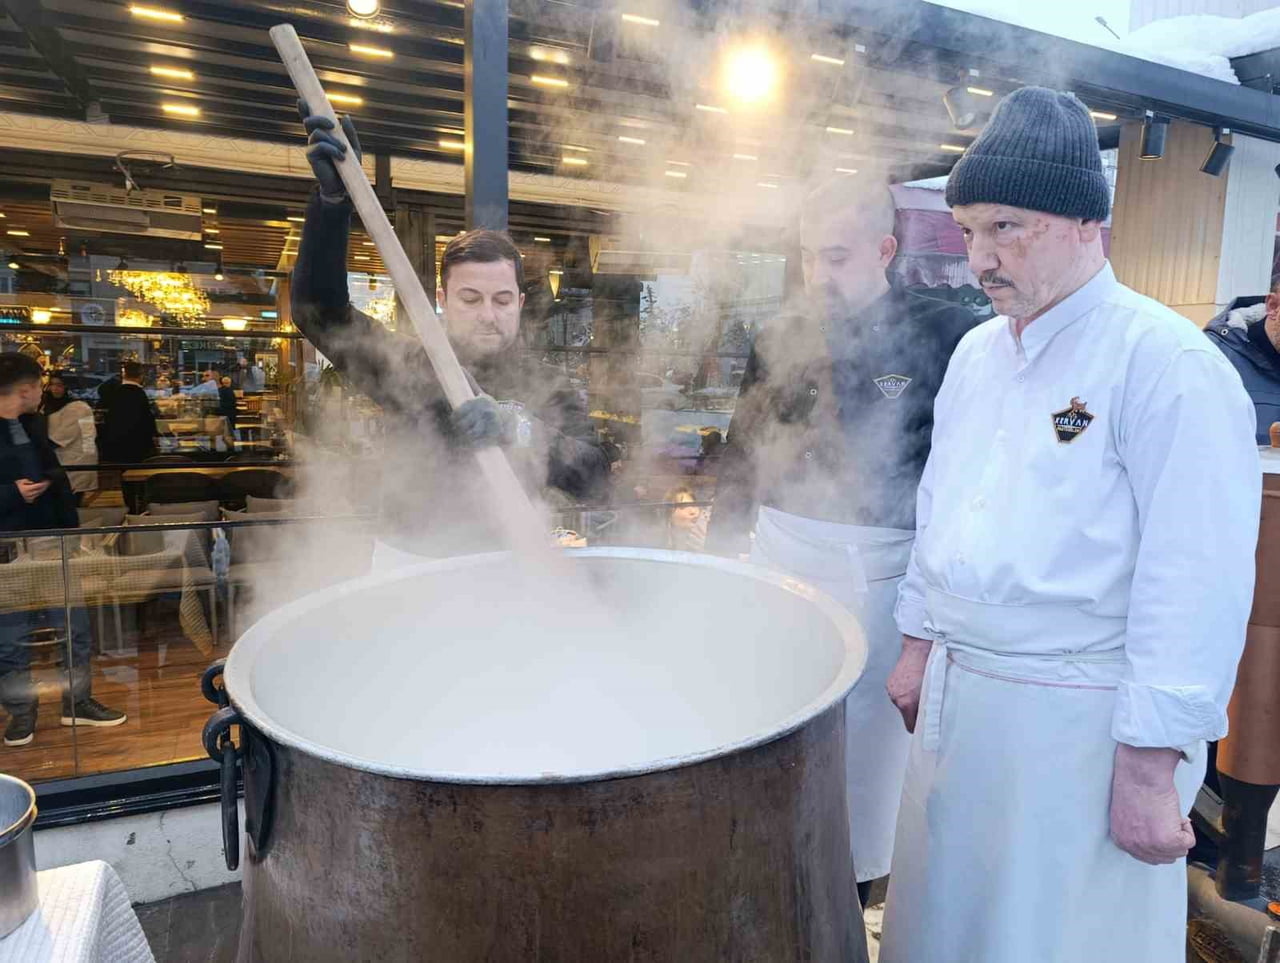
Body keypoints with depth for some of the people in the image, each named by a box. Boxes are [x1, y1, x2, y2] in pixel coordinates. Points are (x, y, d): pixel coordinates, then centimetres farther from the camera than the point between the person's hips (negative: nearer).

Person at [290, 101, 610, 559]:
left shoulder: (547, 387, -1)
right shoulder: (409, 366, 1)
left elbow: (589, 474, -14)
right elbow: (320, 310, -8)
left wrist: (515, 427, -31)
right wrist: (333, 196, -20)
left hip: (502, 564, 0)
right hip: (407, 557, 1)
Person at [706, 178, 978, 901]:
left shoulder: (948, 335, -7)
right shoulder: (781, 341, 6)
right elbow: (742, 455, 13)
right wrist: (722, 547, 14)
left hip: (884, 566, -3)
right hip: (782, 552, 4)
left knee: (869, 729, 11)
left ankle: (853, 876, 33)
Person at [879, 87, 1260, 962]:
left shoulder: (1170, 363, -15)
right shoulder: (976, 352, 8)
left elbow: (1196, 584, -18)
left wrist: (1151, 767, -16)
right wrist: (919, 648, 16)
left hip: (1081, 718, -6)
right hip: (957, 694, 7)